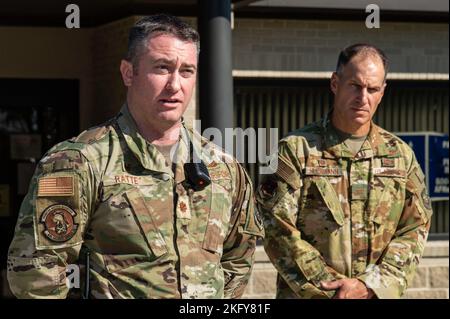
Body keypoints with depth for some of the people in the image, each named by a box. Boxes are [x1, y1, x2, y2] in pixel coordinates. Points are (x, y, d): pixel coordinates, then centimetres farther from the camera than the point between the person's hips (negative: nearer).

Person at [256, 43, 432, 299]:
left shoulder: (400, 154, 9)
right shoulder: (296, 149, -2)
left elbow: (415, 229, 4)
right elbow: (278, 229, -8)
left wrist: (370, 285, -10)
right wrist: (330, 288, -14)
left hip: (378, 294, 3)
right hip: (306, 294, -2)